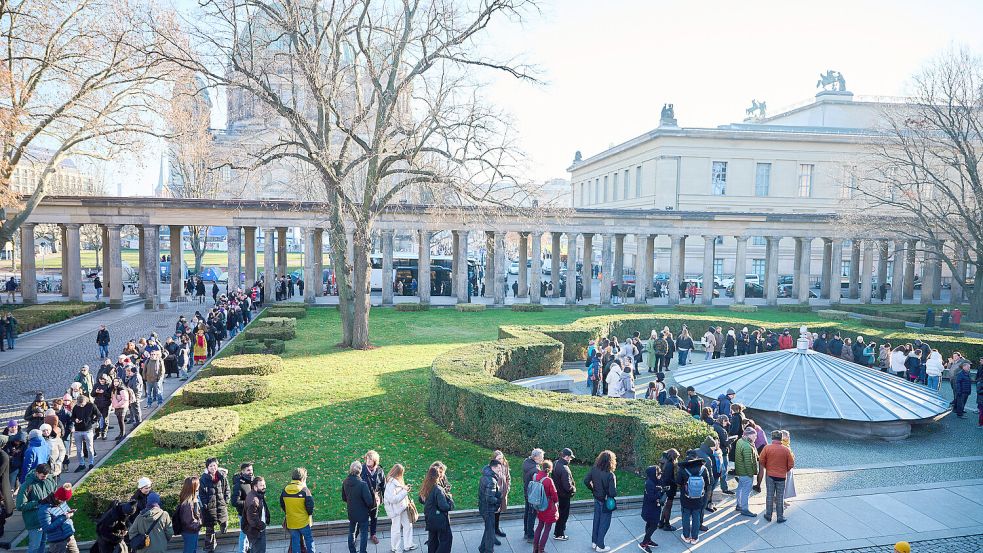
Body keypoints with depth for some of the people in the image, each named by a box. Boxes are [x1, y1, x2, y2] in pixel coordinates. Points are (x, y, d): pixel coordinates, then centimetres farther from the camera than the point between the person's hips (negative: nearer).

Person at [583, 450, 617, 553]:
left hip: (597, 499, 5)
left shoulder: (594, 469, -14)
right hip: (606, 502, -5)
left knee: (596, 521, 22)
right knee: (604, 524, 12)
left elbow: (586, 481, -5)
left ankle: (594, 542, 36)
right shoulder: (610, 475, -30)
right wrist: (614, 493, -8)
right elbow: (613, 493, -30)